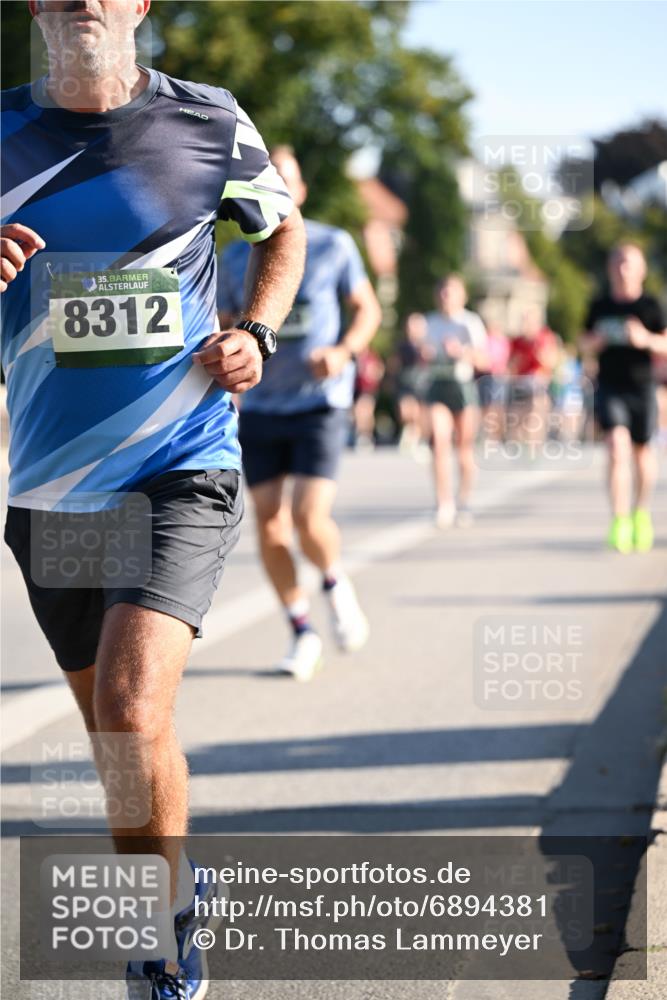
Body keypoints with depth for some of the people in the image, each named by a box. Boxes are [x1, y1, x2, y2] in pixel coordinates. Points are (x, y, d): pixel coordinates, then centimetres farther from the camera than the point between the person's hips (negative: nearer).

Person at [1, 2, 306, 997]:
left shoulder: (209, 121, 0)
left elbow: (283, 227, 18)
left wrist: (255, 335, 1)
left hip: (182, 468, -3)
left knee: (133, 712, -21)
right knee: (111, 729, 13)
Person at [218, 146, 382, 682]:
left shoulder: (333, 246, -2)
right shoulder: (234, 259, 4)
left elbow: (368, 309, 6)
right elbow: (223, 333, 12)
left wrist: (344, 351, -12)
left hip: (320, 403, -3)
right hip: (261, 408, 3)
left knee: (309, 519, -16)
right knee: (270, 524, -2)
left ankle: (336, 585, 18)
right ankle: (302, 635, 13)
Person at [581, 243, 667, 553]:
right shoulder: (600, 306, 5)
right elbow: (585, 343, 17)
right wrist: (596, 341, -5)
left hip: (642, 389, 0)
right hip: (610, 389, 0)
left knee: (642, 453, 11)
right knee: (618, 448, -16)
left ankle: (641, 514, 34)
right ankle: (620, 521, -16)